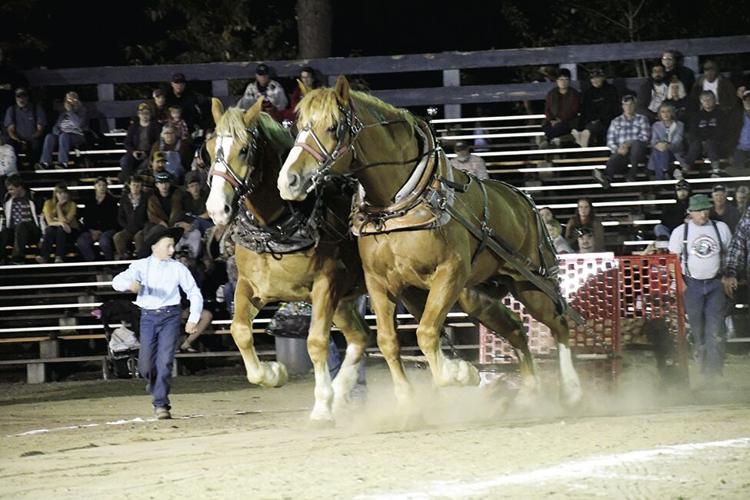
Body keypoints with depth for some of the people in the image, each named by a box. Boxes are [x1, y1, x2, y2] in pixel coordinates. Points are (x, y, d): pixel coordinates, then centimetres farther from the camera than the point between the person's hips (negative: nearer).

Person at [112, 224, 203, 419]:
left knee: (165, 361, -11)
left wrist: (193, 318, 0)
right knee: (146, 364, -1)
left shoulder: (177, 268, 4)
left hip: (170, 317, -1)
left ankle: (161, 404, -7)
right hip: (148, 316, 1)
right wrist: (130, 284, -33)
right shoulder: (141, 266, 3)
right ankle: (154, 386, 31)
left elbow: (194, 293, 11)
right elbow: (117, 281, -10)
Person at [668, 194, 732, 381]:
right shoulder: (680, 232, -1)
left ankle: (714, 370, -9)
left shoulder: (721, 228, 4)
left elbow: (730, 254, 11)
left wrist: (728, 277, 1)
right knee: (697, 328, 5)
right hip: (692, 285, 0)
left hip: (716, 283, 0)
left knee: (715, 329, -8)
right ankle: (703, 363, 22)